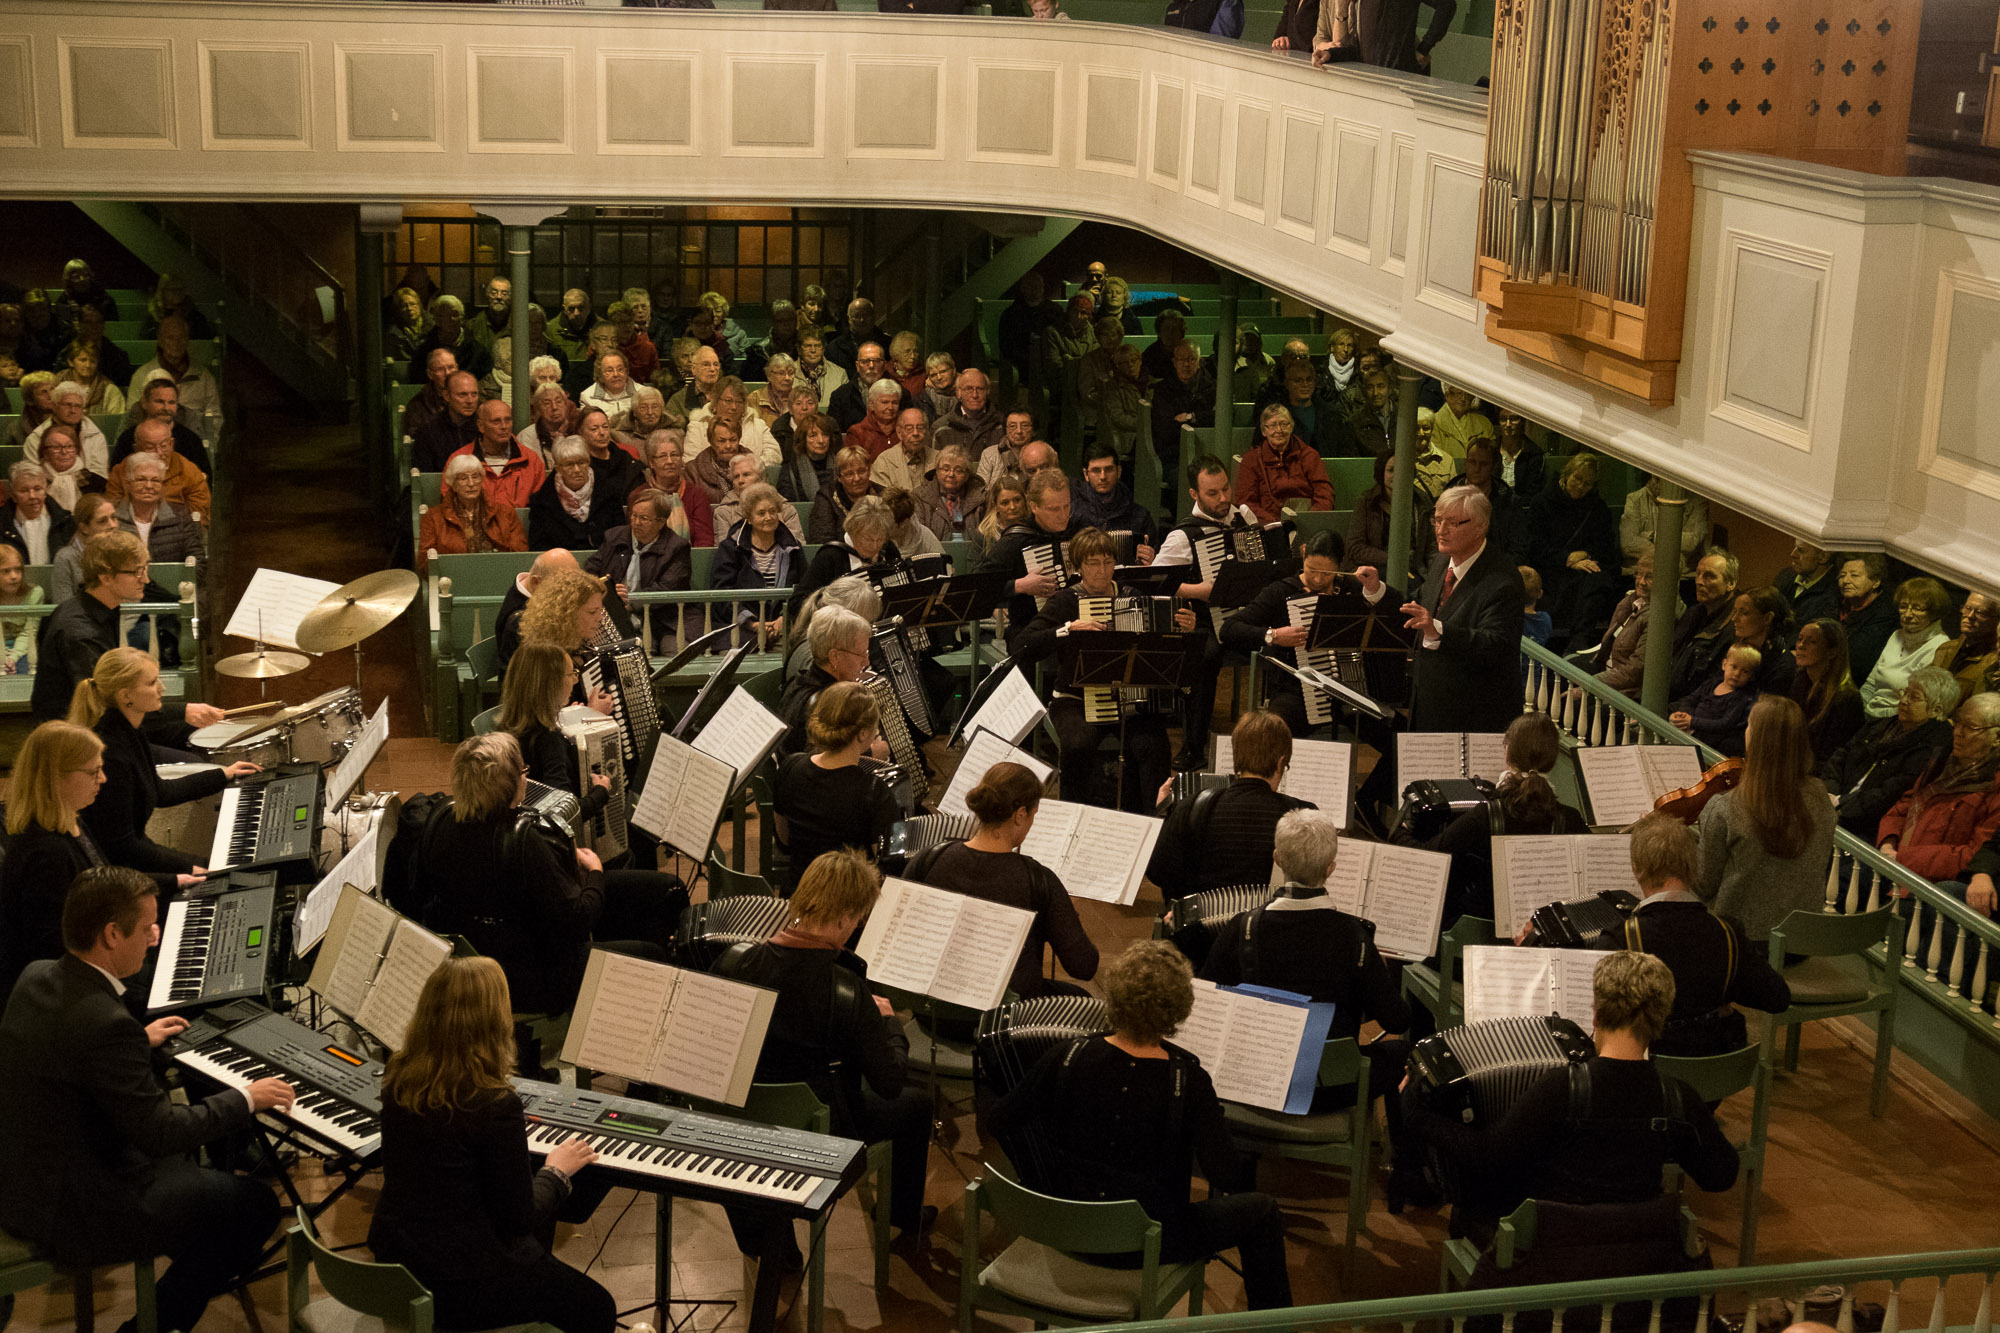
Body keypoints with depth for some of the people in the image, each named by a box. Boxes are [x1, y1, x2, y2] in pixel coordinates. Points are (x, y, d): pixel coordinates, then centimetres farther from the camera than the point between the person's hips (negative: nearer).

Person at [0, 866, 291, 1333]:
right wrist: (245, 1098, -10)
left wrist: (141, 1042, 25)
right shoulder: (108, 1025, -30)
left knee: (180, 1160, 31)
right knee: (258, 1203, 2)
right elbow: (161, 1132, -24)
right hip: (72, 1216, -10)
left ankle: (207, 1272, 47)